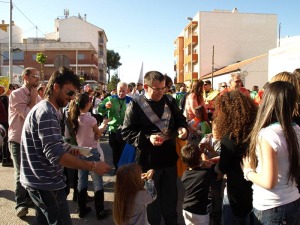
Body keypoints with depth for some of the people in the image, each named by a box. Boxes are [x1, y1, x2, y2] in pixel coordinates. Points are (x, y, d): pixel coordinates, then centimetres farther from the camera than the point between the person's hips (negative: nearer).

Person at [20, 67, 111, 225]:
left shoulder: (43, 109, 13)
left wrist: (71, 150, 3)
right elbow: (56, 155, -30)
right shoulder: (47, 113, -21)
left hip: (39, 181, 11)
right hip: (46, 183, -11)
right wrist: (93, 166, -29)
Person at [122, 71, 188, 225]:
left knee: (171, 196, 21)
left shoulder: (170, 101, 3)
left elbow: (180, 119, 13)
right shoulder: (136, 105, -12)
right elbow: (126, 132, -13)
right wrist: (147, 138, -26)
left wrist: (182, 128, -10)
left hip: (169, 158, 5)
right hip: (148, 160, -4)